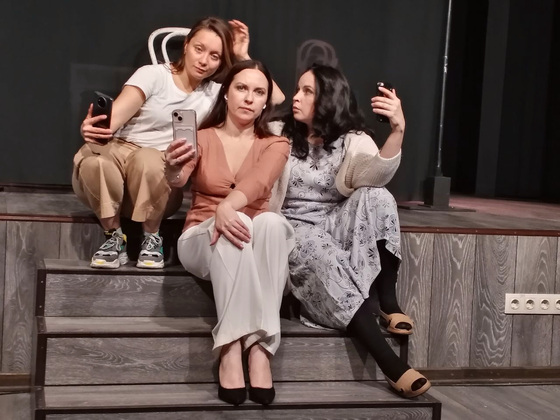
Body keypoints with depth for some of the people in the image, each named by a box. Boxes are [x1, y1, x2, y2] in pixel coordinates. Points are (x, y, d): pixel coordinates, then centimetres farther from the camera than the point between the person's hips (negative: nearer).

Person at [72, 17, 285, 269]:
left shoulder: (216, 93, 9)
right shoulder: (153, 74, 1)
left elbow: (276, 99, 3)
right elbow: (119, 110, -17)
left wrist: (243, 57, 1)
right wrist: (95, 127, -39)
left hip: (159, 179, 1)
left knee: (148, 160, -36)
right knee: (94, 154, -37)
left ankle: (152, 238, -11)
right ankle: (114, 237, -14)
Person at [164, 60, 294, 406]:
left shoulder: (275, 144, 5)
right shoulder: (202, 138, 5)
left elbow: (258, 182, -18)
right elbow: (177, 181, -15)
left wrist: (227, 205, -40)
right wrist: (173, 167, -41)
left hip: (255, 245, 1)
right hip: (204, 241, -1)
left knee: (272, 222, -35)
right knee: (233, 228, -36)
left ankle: (260, 348, -40)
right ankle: (231, 349, -42)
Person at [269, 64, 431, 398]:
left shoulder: (353, 140, 2)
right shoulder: (281, 135, 6)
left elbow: (376, 175, -24)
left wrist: (398, 130, -39)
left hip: (337, 227, 1)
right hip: (295, 231, -1)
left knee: (375, 196, -29)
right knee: (320, 252, -37)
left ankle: (388, 302, -21)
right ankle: (390, 363, -44)